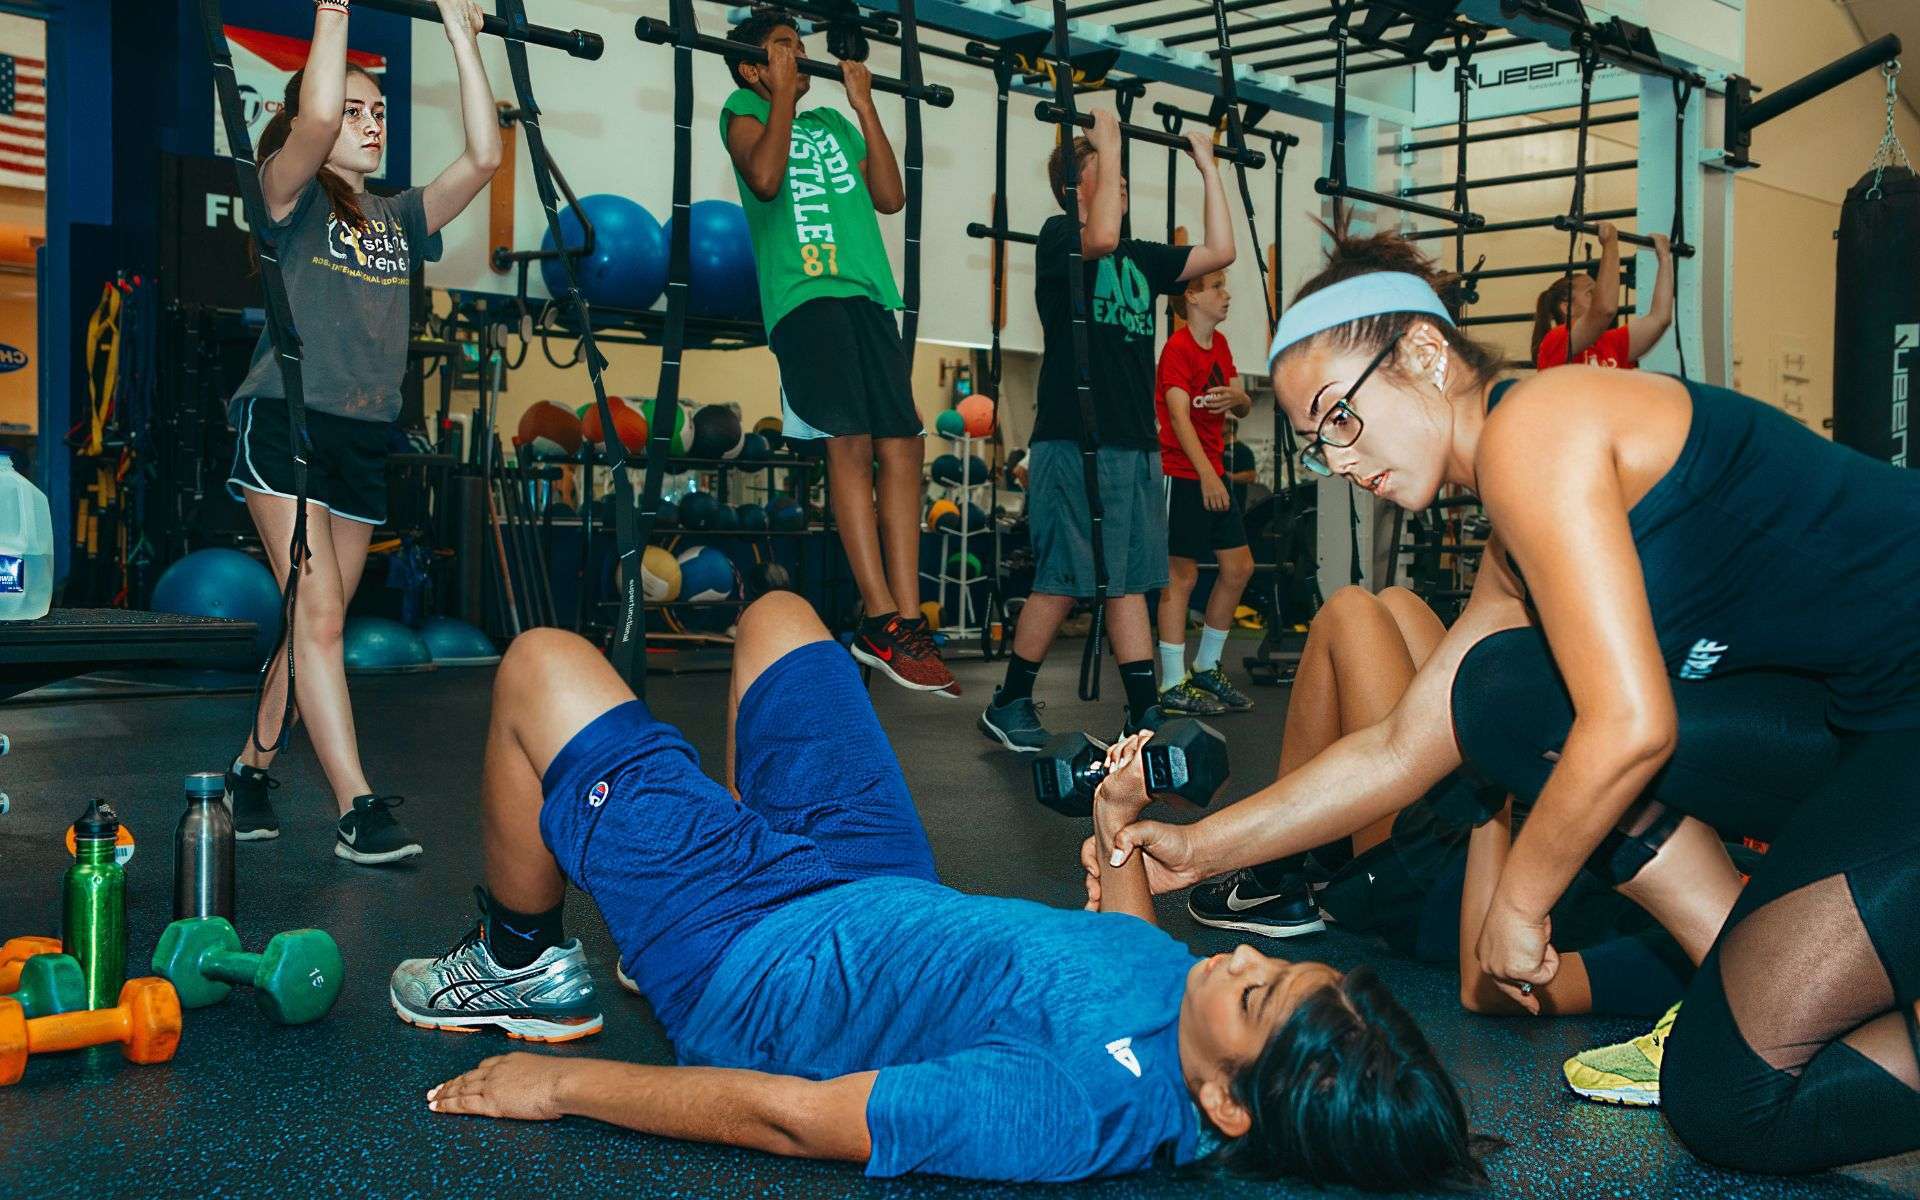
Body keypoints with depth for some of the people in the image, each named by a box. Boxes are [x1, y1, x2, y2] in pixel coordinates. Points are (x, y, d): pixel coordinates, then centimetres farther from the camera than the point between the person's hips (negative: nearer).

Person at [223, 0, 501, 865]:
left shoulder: (398, 218, 14)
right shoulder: (292, 196, 0)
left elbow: (482, 156, 2)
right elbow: (316, 118, -21)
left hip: (364, 437, 6)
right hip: (286, 423, -6)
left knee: (317, 624, 9)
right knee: (318, 614, -13)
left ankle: (250, 771, 23)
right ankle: (357, 808, -15)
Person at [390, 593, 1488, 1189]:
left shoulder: (1065, 1110, -42)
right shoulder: (1207, 1015, -19)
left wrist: (560, 1084, -25)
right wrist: (1123, 827, 4)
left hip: (754, 965, -7)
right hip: (888, 891, 7)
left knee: (543, 665, 2)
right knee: (775, 614, 21)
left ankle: (523, 970, 25)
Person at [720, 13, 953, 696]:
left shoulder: (833, 124, 28)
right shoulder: (745, 111, 14)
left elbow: (890, 197, 15)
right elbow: (765, 178, -7)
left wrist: (863, 104, 17)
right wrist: (783, 94, 3)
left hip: (866, 292, 6)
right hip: (804, 291, -6)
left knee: (903, 445, -6)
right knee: (851, 441, -17)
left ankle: (906, 621, -7)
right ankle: (881, 622, -18)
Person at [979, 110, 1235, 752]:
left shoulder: (1140, 259, 18)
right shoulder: (1059, 236, -3)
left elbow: (1219, 252, 14)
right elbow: (1100, 238, -26)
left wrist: (1207, 167, 17)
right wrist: (1108, 142, -17)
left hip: (1135, 445, 7)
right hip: (1074, 440, -7)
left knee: (1130, 580, 7)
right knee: (1063, 580, -4)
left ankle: (1145, 714, 8)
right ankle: (1009, 704, 9)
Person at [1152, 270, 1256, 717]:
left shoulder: (1219, 344, 13)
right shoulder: (1178, 349, -13)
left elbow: (1245, 406, 17)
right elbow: (1179, 416, -23)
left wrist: (1235, 398, -9)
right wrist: (1206, 474, -33)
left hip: (1213, 474, 9)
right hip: (1181, 475, -9)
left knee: (1239, 567, 10)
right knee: (1182, 575, -6)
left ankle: (1206, 668, 22)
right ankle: (1173, 686, 0)